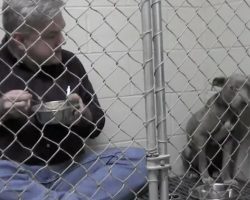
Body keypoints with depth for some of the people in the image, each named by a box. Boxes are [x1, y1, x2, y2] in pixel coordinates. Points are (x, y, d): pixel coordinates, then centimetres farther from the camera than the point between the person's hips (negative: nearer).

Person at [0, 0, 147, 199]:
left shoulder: (69, 63, 9)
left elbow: (96, 126, 18)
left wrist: (84, 115, -4)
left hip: (72, 167, 4)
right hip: (17, 173, -3)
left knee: (139, 158, -16)